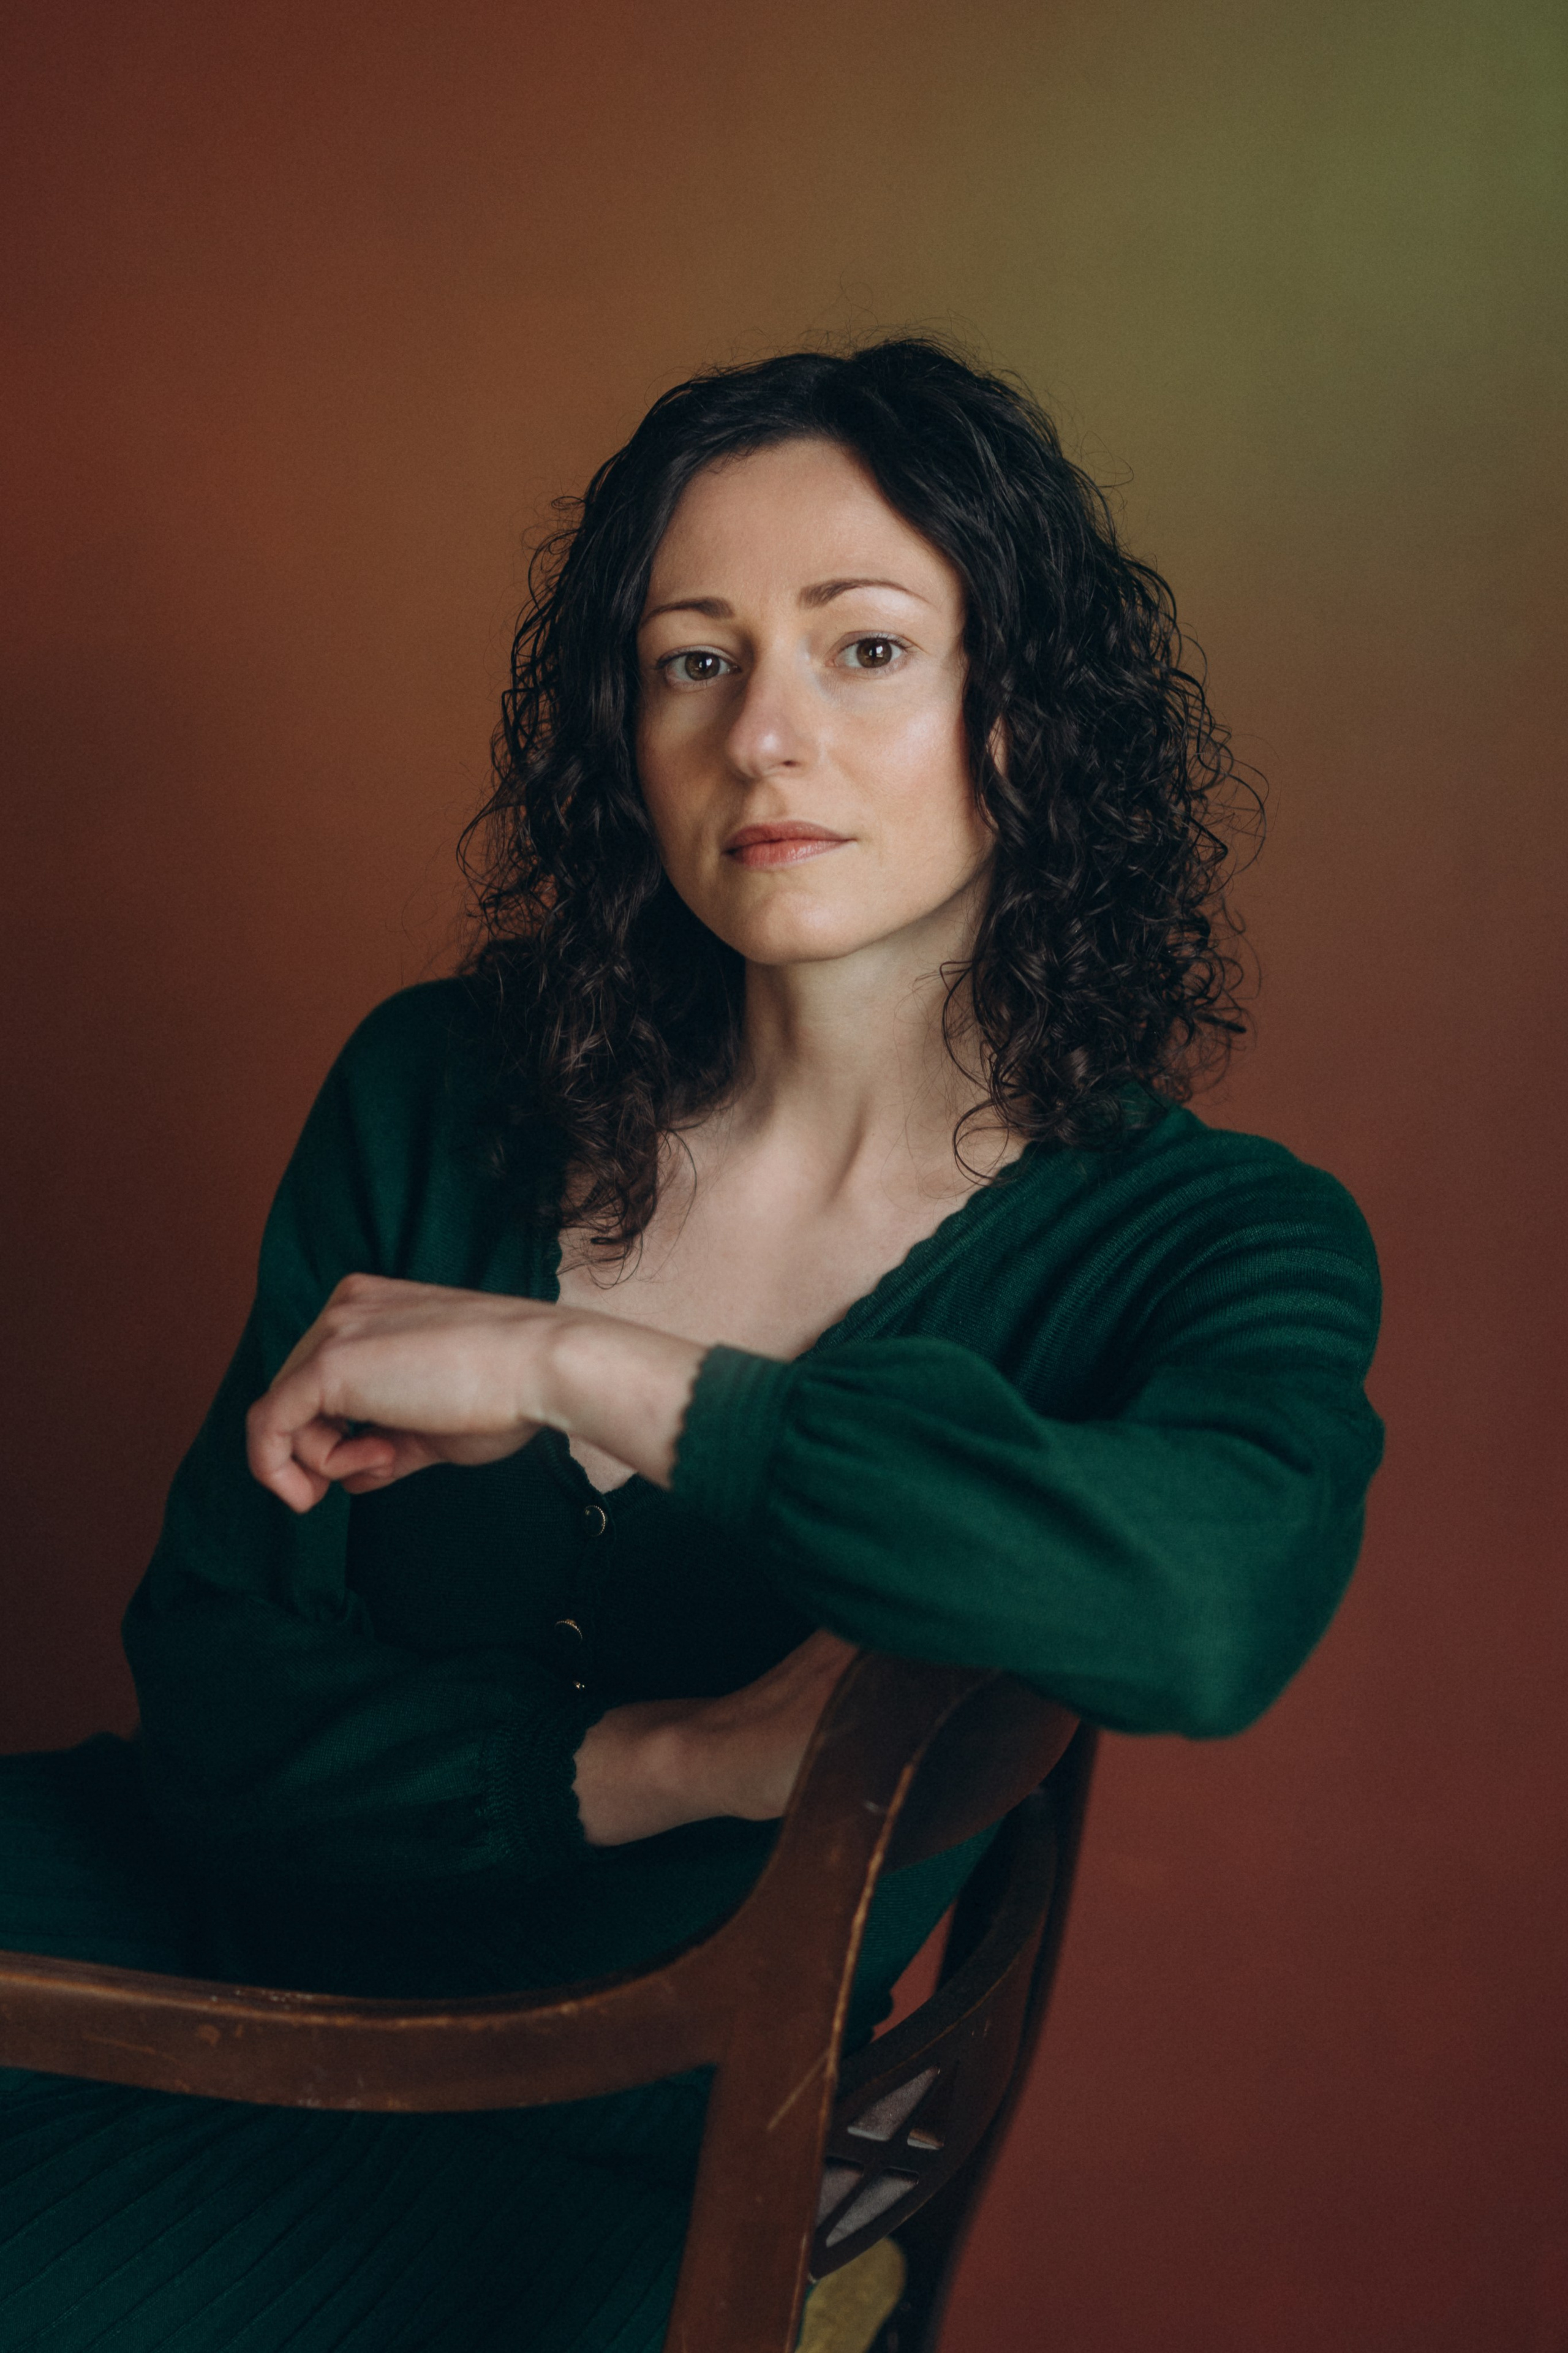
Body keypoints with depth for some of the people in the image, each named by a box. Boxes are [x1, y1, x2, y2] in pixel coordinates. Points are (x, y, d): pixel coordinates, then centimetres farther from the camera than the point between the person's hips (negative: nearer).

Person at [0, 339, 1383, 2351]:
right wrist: (664, 1763, -20)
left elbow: (1212, 1600, -33)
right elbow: (215, 1676, -3)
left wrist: (577, 1369, -27)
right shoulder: (442, 1099, -3)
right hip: (217, 1926, 4)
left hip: (592, 2161, -3)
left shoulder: (1220, 1245, -9)